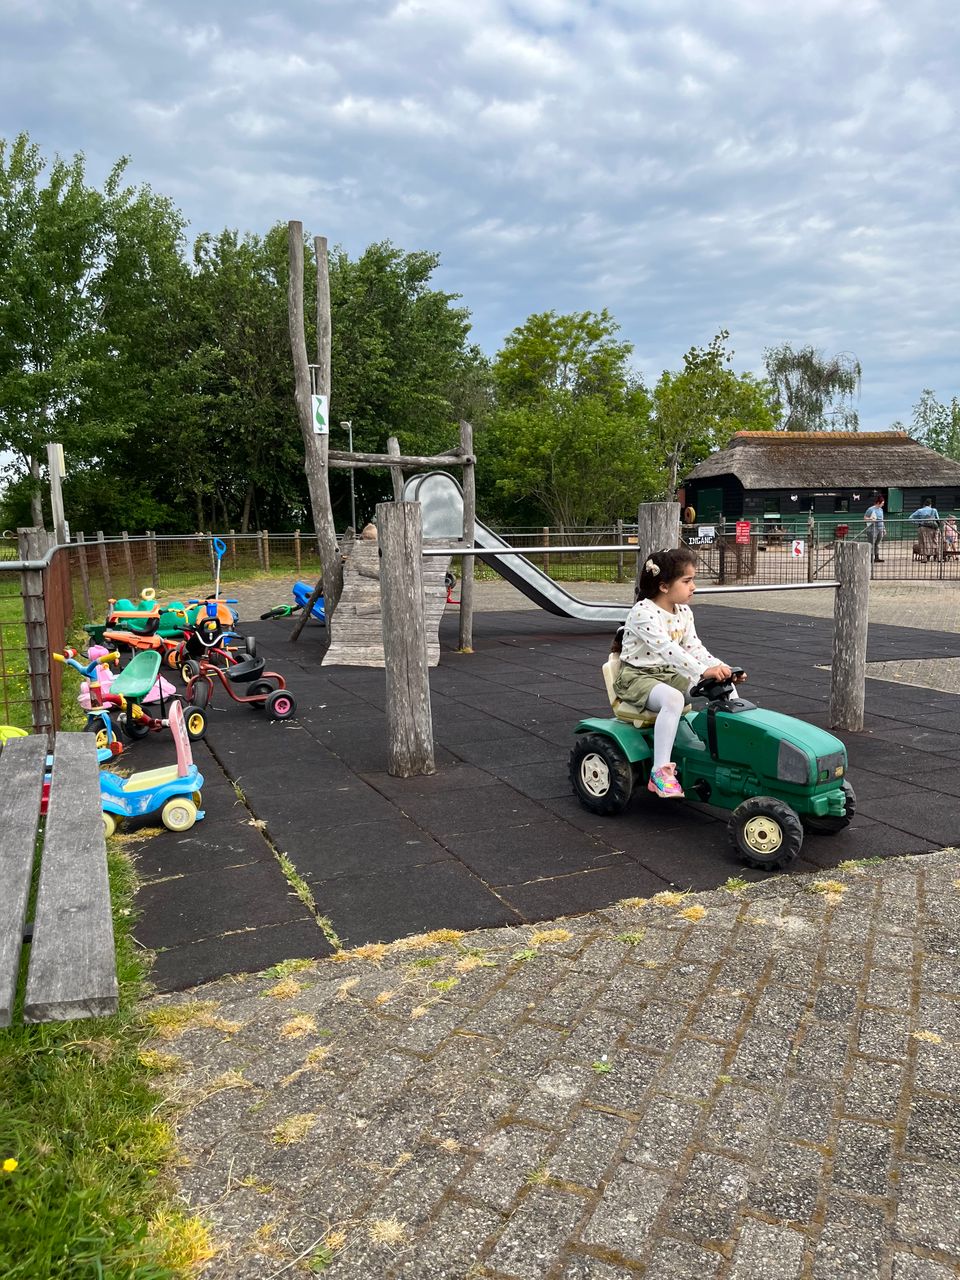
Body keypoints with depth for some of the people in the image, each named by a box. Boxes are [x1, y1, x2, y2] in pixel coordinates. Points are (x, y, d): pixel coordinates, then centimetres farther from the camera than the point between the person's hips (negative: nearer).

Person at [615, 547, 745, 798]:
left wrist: (721, 669, -14)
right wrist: (703, 671, -41)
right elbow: (667, 649, -33)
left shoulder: (684, 612, 6)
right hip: (636, 677, -8)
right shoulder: (643, 613, -21)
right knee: (673, 699, -39)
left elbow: (694, 648, 4)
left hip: (669, 674, 8)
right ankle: (660, 772, -36)